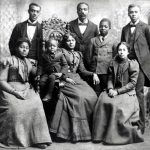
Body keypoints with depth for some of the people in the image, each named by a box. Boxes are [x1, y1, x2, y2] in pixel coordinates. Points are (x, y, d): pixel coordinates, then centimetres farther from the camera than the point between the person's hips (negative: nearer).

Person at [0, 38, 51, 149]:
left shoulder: (28, 62, 23)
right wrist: (15, 92, -15)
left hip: (26, 89, 4)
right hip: (10, 90, -4)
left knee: (37, 103, -27)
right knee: (15, 107, -34)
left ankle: (38, 138, -24)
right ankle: (14, 139, -18)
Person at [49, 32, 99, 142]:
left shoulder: (78, 54, 22)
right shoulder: (61, 52, 6)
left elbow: (82, 70, 19)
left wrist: (93, 74, 3)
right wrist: (65, 77, -13)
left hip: (77, 79, 5)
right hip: (64, 80, -5)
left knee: (92, 96, -19)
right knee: (80, 96, -30)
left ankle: (88, 128, -12)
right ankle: (76, 132, -24)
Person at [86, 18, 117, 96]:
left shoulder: (113, 40, 8)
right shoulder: (93, 40, 13)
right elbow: (89, 55, 13)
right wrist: (91, 65, 7)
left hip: (107, 70, -1)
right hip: (95, 70, 2)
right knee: (96, 93, 3)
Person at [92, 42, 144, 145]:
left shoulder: (133, 64, -2)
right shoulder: (113, 63, 12)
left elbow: (132, 83, -7)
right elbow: (110, 79, 13)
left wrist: (118, 91, -15)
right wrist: (110, 89, -9)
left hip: (128, 92, -4)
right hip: (114, 90, 4)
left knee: (116, 105, -31)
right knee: (102, 101, -25)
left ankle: (114, 136, -19)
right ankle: (101, 133, -19)